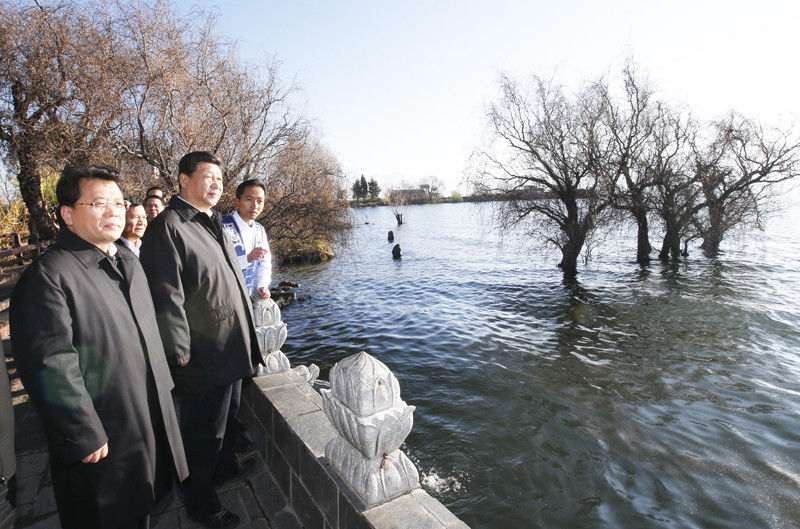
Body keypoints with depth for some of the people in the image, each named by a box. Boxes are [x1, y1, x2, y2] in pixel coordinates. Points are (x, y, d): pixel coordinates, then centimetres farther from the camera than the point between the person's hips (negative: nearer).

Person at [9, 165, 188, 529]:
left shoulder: (128, 262, 8)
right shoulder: (47, 276, -19)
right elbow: (50, 368, -23)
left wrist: (164, 387, 15)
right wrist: (84, 438, -19)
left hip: (150, 423, 8)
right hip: (101, 443, -7)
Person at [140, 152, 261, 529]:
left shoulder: (213, 224, 13)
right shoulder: (168, 227, -16)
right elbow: (167, 298, -20)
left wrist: (247, 338, 20)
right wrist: (181, 354, -19)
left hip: (232, 349, 9)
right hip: (203, 357, -9)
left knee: (228, 417, 26)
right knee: (203, 432, 9)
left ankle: (225, 467, 49)